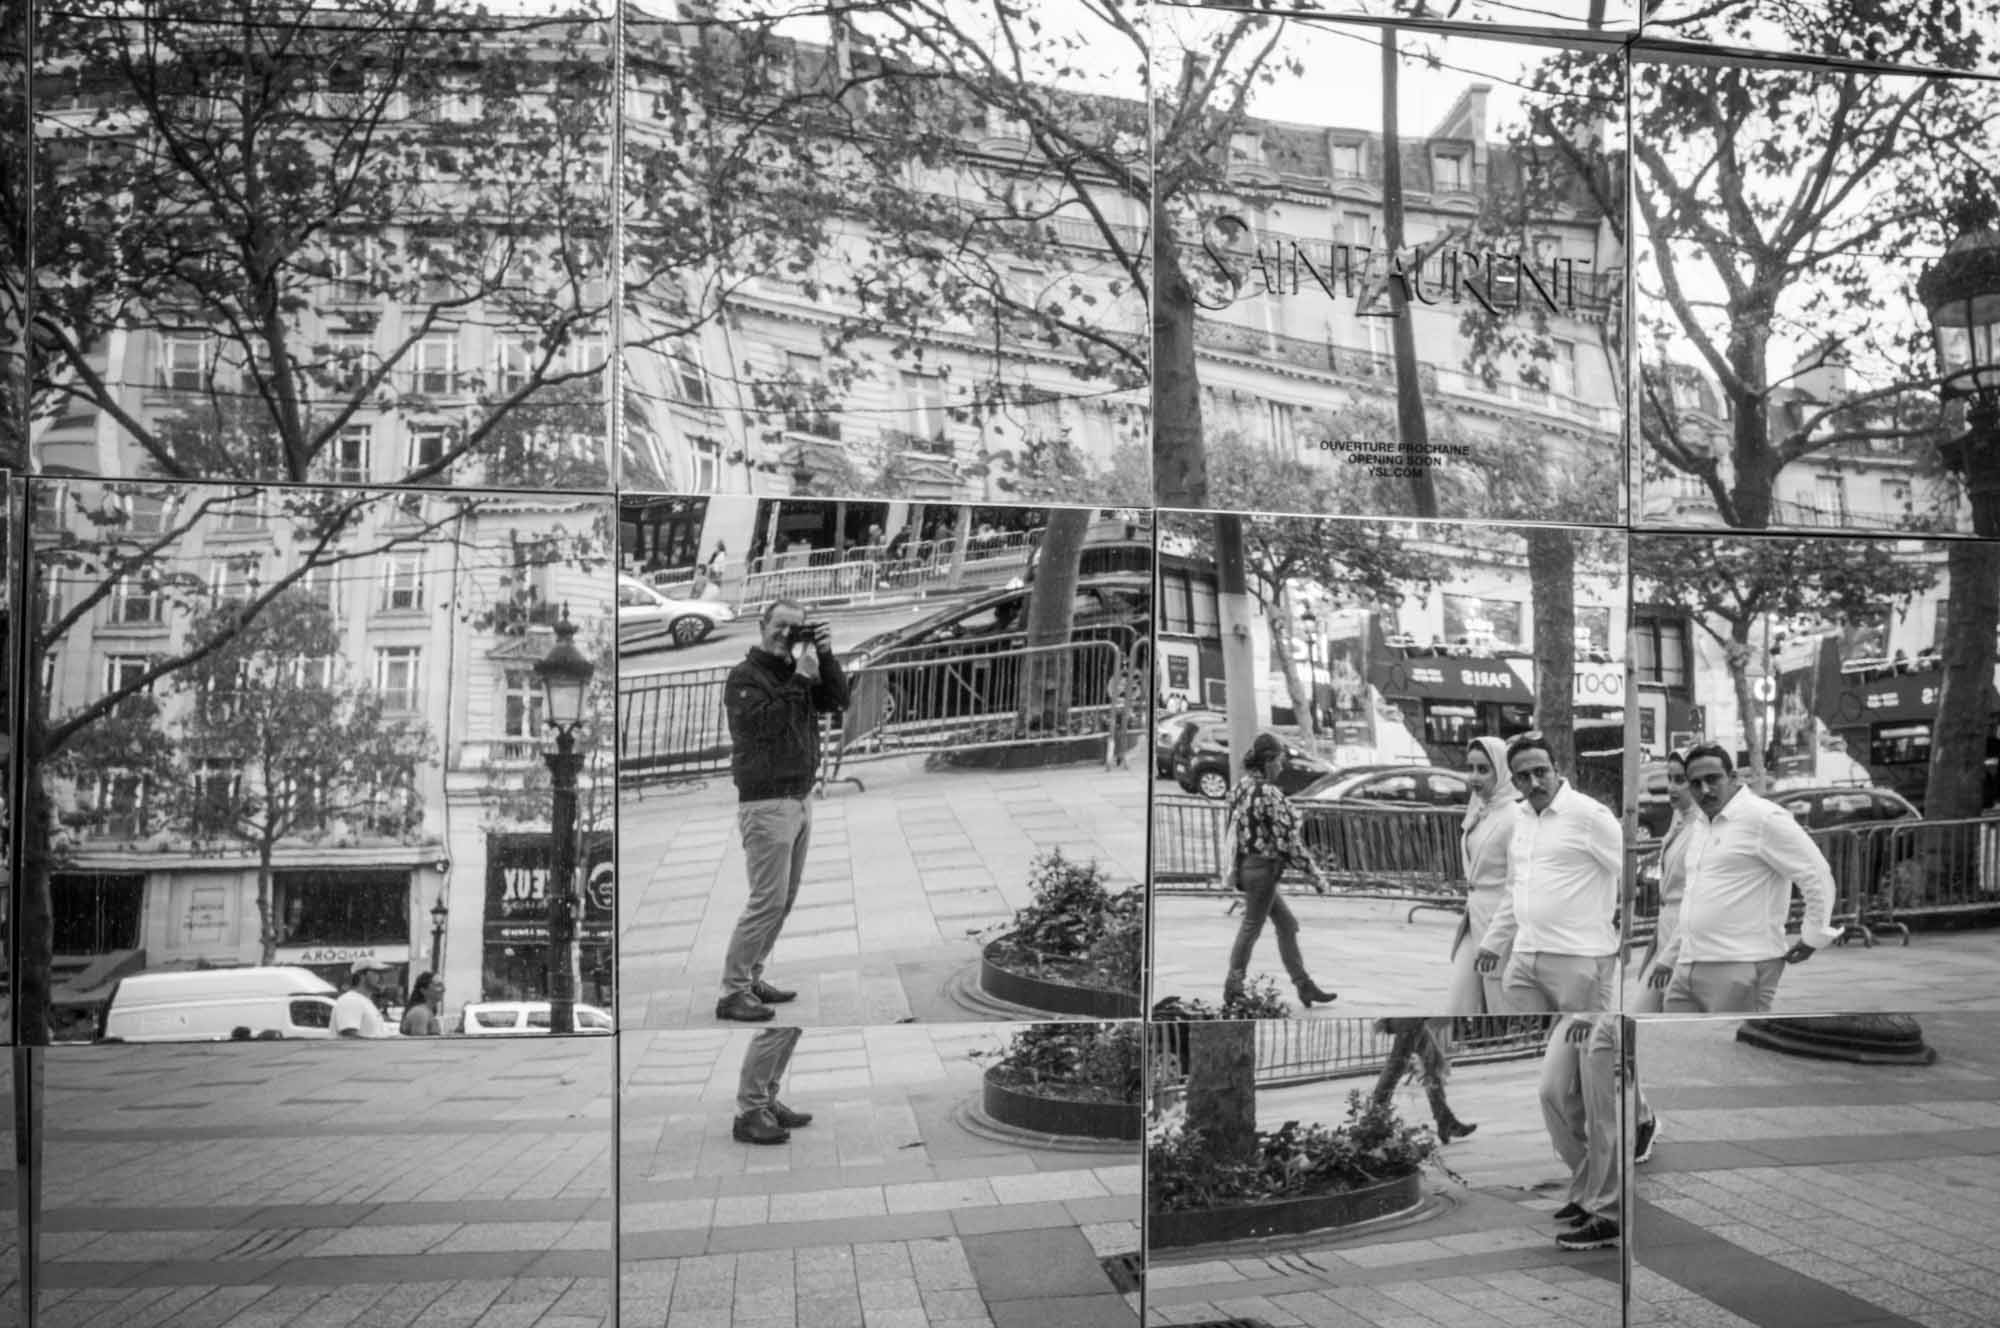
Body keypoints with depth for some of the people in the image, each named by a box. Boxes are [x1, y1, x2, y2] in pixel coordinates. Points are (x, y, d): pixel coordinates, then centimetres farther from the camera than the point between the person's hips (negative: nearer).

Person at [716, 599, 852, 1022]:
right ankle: (733, 992, -4)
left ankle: (751, 977, 22)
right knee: (768, 900, -10)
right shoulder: (744, 676, -8)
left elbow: (837, 701, 6)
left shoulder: (797, 674, 14)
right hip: (766, 801, -8)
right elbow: (763, 723, -23)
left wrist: (826, 658, -5)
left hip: (801, 798, 8)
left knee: (784, 899, 13)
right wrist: (800, 678, -20)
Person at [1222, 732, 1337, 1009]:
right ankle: (1233, 989, 13)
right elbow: (1288, 838, -19)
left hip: (1244, 865, 9)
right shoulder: (1269, 793, -20)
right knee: (1251, 927, 4)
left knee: (1287, 924, 15)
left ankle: (1304, 986, 19)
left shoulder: (1240, 787, 6)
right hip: (1263, 868, -9)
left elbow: (1228, 825, 11)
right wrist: (1316, 874, -12)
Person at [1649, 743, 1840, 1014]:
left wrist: (1813, 937, -5)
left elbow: (1817, 876, -10)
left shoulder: (1763, 818, -8)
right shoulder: (1698, 826, 19)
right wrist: (1668, 957, 28)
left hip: (1740, 969, -8)